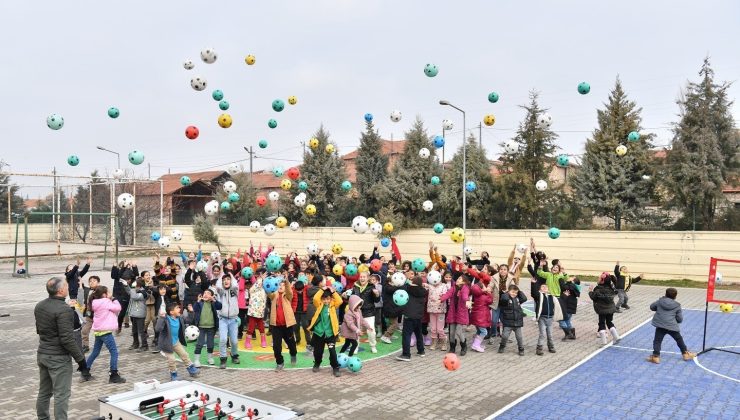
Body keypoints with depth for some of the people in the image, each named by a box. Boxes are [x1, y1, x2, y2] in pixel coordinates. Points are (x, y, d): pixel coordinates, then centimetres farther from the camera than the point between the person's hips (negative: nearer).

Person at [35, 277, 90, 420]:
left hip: (42, 354, 9)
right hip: (58, 358, -9)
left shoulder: (39, 306, 5)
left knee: (44, 391, 19)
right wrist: (80, 359, -17)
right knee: (61, 395, -2)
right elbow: (67, 339, -24)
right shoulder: (63, 310, -22)